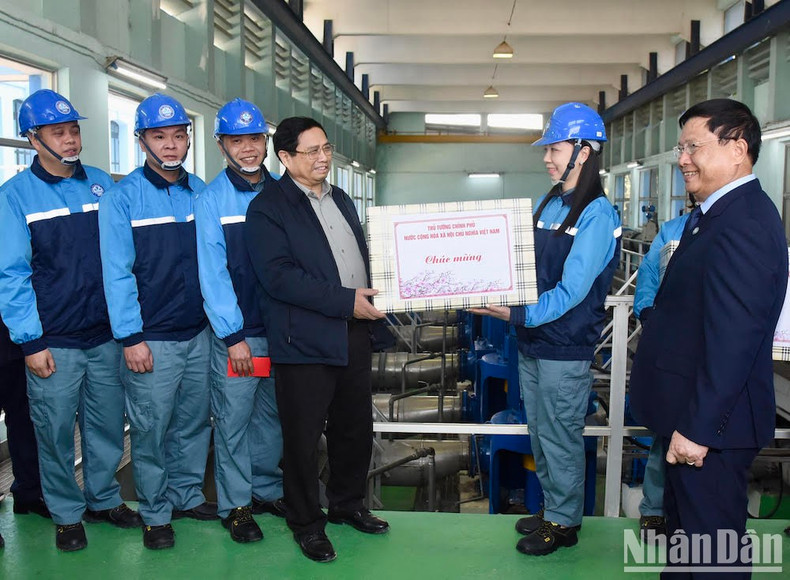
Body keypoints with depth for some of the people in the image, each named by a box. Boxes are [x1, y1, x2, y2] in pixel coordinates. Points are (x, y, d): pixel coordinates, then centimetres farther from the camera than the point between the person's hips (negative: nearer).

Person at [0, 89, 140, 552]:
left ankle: (104, 499, 34)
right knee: (56, 432, 7)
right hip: (54, 342, -3)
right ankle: (67, 514, 27)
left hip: (107, 335, 3)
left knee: (108, 426, 13)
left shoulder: (102, 184, 5)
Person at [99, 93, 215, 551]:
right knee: (151, 431, 4)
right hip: (152, 340, -4)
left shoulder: (201, 192, 6)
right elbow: (117, 273, -10)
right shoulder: (122, 198, -7)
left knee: (195, 422, 15)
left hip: (199, 333, 5)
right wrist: (131, 337, -13)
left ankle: (188, 494, 34)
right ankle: (156, 513, 21)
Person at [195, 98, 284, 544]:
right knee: (234, 419, 4)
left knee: (272, 413, 14)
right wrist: (234, 336, -13)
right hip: (237, 331, -4)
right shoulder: (211, 200, -5)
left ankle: (268, 490, 31)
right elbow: (213, 273, -9)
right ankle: (235, 504, 19)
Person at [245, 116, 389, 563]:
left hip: (354, 336, 7)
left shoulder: (341, 199, 15)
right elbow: (279, 276, -20)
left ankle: (348, 504, 38)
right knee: (304, 438, 6)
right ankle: (307, 523, 25)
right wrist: (345, 301, -21)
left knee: (356, 429, 17)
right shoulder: (268, 207, -9)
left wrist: (376, 293, 6)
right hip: (305, 342, -7)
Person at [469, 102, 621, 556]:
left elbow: (571, 292, -23)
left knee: (561, 438, 7)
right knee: (540, 433, 19)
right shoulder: (547, 204, 7)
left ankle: (564, 523, 25)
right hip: (532, 342, 8)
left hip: (565, 349, -8)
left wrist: (517, 314, -29)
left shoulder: (596, 215, -17)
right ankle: (554, 507, 37)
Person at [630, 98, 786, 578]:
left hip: (710, 423, -10)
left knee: (712, 540, 5)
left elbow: (733, 337, -27)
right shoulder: (723, 213, 10)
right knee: (685, 525, 24)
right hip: (695, 415, 10)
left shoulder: (743, 224, -23)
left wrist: (698, 428, -23)